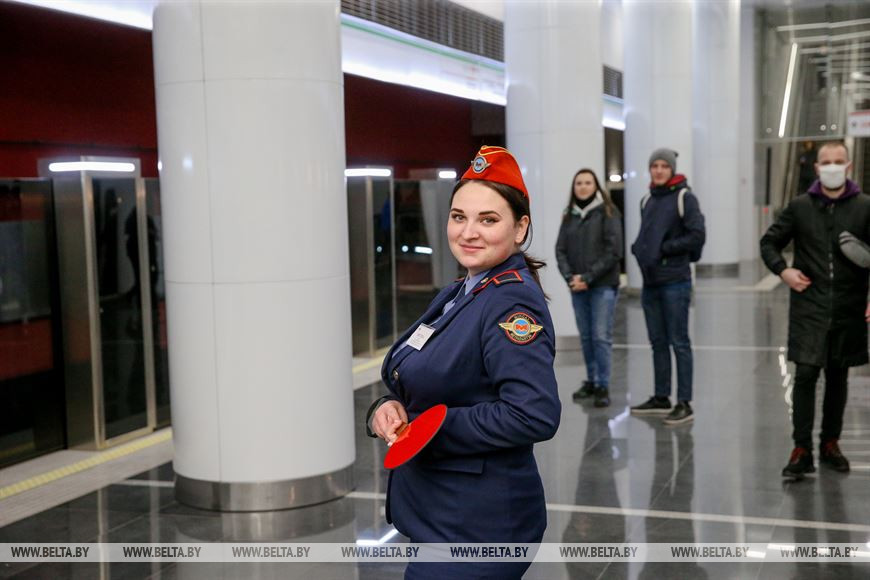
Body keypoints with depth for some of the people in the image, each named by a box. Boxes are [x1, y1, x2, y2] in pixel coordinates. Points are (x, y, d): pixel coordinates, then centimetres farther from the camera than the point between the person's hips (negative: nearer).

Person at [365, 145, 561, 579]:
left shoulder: (514, 305, -18)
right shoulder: (456, 296, 10)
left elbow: (535, 416, -29)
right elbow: (416, 385, 15)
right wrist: (387, 410, -8)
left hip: (479, 529, -9)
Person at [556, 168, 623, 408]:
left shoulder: (607, 213, -3)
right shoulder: (569, 215, 11)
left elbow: (613, 251, -10)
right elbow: (560, 250, 8)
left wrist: (588, 277, -13)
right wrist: (570, 277, -8)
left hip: (603, 285, -5)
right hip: (577, 287, 5)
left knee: (601, 337, -7)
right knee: (586, 336, 10)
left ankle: (603, 386, -1)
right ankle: (591, 381, 20)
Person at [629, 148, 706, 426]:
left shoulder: (684, 197, -6)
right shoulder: (648, 200, 14)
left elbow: (697, 236, -13)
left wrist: (665, 248, -14)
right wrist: (639, 248, 6)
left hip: (675, 281, -7)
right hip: (650, 281, 7)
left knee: (679, 342, -3)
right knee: (658, 342, 13)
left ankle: (684, 403, 2)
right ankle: (661, 398, 23)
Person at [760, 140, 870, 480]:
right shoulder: (800, 207, 2)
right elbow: (770, 242, 12)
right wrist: (782, 270, -5)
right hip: (809, 307, -1)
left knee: (838, 377, 12)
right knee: (805, 375, -7)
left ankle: (830, 443, 26)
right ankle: (801, 451, -3)